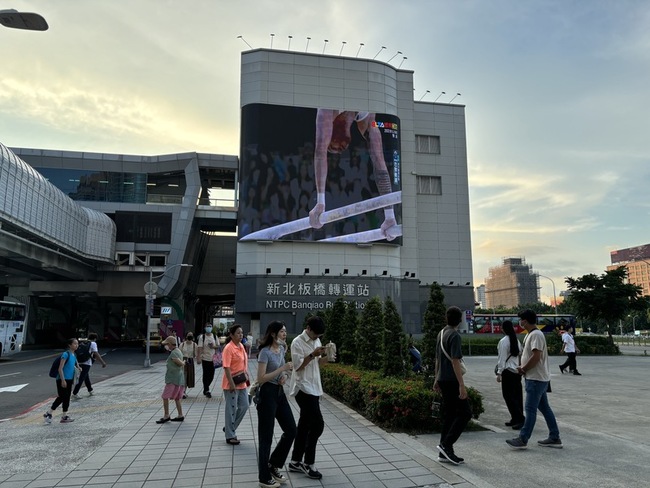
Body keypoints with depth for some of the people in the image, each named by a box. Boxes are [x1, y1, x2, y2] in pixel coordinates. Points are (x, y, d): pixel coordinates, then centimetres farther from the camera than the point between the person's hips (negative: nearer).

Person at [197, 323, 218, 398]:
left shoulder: (214, 336, 5)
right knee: (206, 375, 1)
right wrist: (198, 358, -17)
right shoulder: (202, 337, -6)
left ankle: (205, 389, 28)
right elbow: (200, 348, -10)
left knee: (211, 376, 8)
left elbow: (218, 346, 12)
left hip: (213, 358, 4)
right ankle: (207, 391, 11)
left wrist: (214, 346, -11)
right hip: (205, 358, -4)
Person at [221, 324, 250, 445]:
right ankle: (230, 436, 16)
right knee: (231, 409, 3)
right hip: (232, 383, -8)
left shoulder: (241, 346, 8)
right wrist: (231, 383, -23)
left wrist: (247, 377, 16)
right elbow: (226, 367, -21)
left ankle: (229, 428, 28)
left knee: (244, 406, 12)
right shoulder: (228, 348, -17)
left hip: (242, 383, 8)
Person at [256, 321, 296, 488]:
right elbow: (260, 379, -22)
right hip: (268, 394, -8)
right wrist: (282, 369, -23)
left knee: (291, 430, 10)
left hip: (280, 392, 8)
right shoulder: (265, 352, -18)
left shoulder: (282, 349, 7)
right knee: (266, 437, 4)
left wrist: (285, 375, -1)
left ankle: (273, 465, 28)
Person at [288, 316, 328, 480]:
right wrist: (312, 355, -25)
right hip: (303, 388, -8)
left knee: (304, 425, 13)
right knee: (318, 424, -8)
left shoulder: (316, 341, 10)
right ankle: (308, 464, 6)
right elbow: (298, 366, -17)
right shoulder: (297, 342, -13)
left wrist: (326, 356, -5)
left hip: (314, 388, 8)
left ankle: (295, 462, 23)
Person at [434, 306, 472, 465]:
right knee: (465, 412, -2)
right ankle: (446, 444, -5)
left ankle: (445, 452, 14)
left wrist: (437, 379, 23)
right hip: (452, 380, -9)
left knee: (449, 415, 11)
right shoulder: (454, 335, -14)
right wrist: (461, 385, -20)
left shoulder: (441, 333, 13)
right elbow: (455, 361, -20)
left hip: (443, 380, 9)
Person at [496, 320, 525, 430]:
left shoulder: (503, 341, -12)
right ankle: (516, 419, 18)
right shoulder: (517, 340, 9)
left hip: (508, 371, -8)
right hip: (517, 371, 8)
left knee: (509, 396, -2)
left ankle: (520, 418, -7)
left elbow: (502, 358, -13)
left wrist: (499, 373, -9)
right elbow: (520, 355, 10)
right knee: (517, 396, 11)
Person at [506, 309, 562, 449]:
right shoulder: (530, 335, 14)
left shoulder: (536, 335, -18)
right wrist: (523, 368, 3)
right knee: (545, 408, 14)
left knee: (530, 409, -6)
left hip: (536, 379, -10)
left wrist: (523, 369, -13)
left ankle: (523, 440, -1)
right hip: (537, 378, 10)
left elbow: (536, 357, -24)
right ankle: (554, 438, 21)